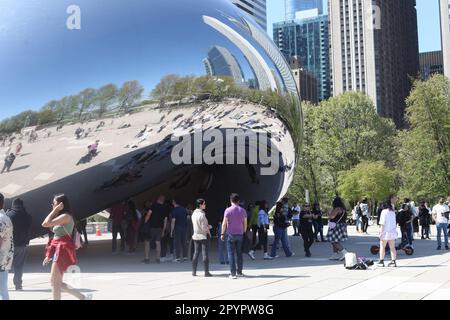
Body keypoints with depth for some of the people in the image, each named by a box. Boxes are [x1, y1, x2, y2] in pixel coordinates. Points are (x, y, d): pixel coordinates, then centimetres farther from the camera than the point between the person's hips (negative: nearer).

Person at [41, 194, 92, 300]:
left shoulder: (65, 216, -12)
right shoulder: (61, 217, 19)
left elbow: (45, 224, -20)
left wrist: (55, 210, -11)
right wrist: (49, 255, 17)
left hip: (62, 250, -10)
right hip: (58, 250, 10)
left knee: (55, 282, -7)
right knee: (57, 283, 11)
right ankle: (83, 297, 15)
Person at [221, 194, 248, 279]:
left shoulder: (228, 210, -7)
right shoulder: (243, 210, 4)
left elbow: (224, 223, -7)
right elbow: (245, 223, 6)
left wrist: (222, 234, 1)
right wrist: (244, 232, 18)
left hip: (231, 234, -3)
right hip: (240, 234, 3)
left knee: (231, 253, 0)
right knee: (239, 253, 12)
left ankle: (233, 273, -3)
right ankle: (239, 272, 16)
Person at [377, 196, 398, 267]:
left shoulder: (384, 211, -12)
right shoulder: (393, 211, 7)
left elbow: (382, 223, -13)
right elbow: (395, 223, 9)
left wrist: (381, 232, -11)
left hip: (386, 232, -6)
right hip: (393, 232, 6)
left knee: (382, 246, 4)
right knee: (392, 247, 8)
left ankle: (381, 261, 4)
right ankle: (393, 261, 7)